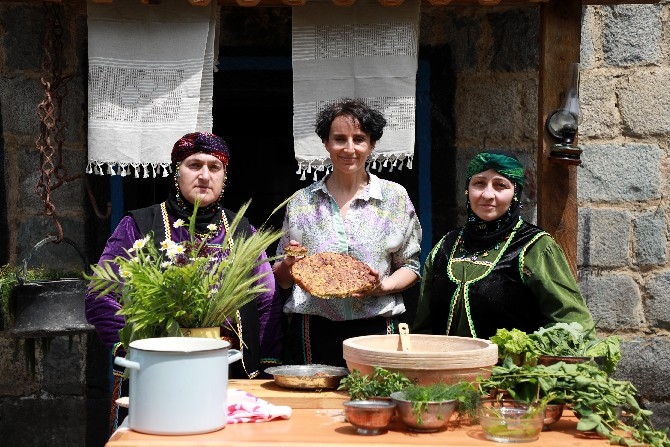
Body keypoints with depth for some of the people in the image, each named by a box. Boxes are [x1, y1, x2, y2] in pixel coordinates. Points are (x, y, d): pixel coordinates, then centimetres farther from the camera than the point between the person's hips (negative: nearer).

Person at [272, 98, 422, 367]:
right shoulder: (302, 201, 7)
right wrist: (289, 264, -8)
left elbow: (410, 266, 8)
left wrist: (384, 286, -11)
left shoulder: (395, 197, 5)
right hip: (312, 333, 1)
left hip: (375, 327, 0)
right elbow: (282, 280, 13)